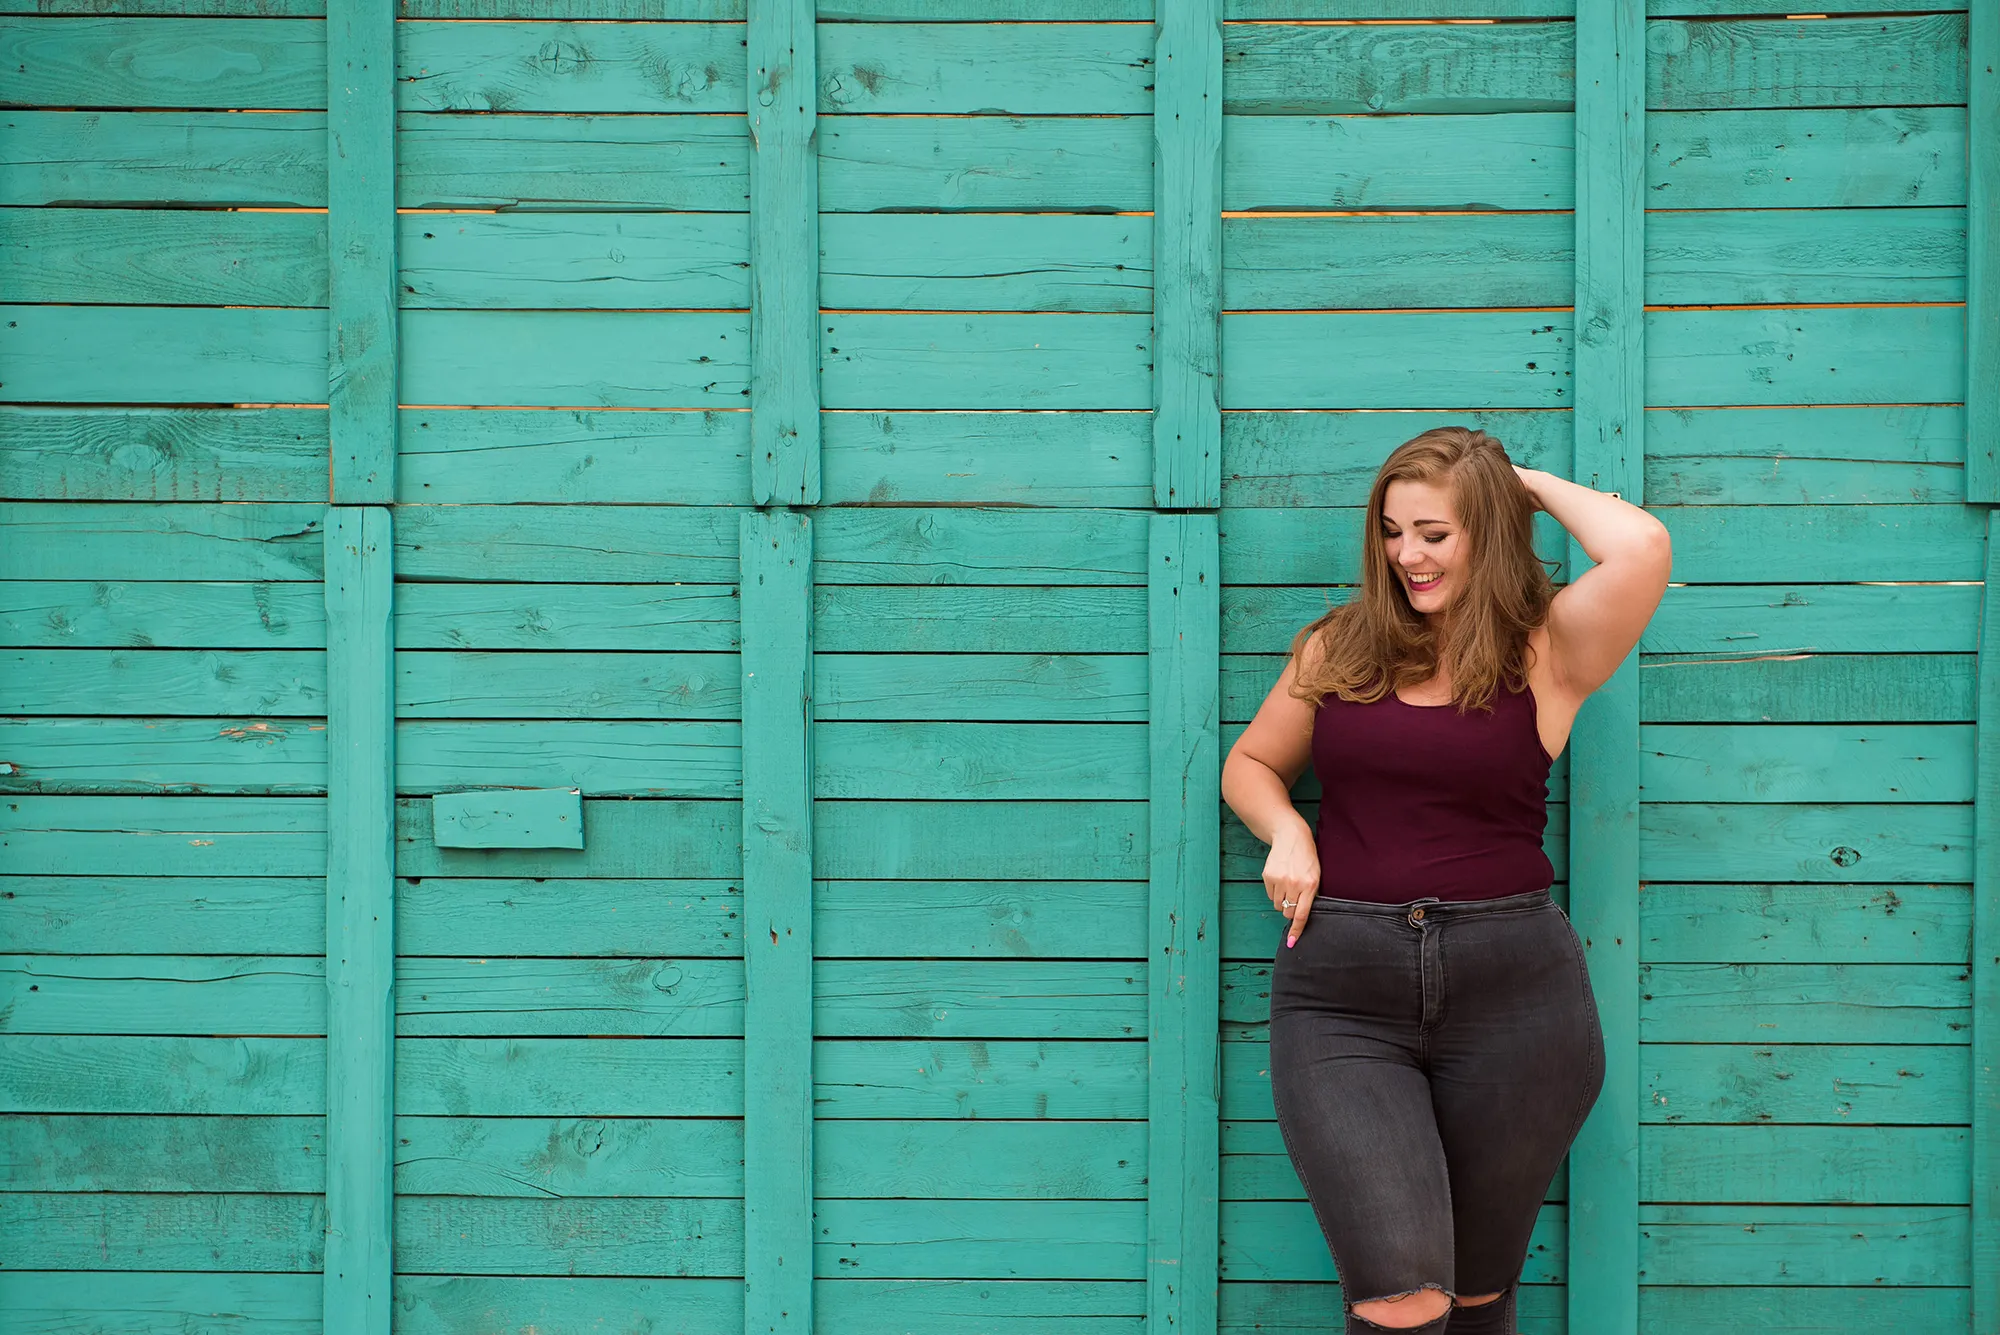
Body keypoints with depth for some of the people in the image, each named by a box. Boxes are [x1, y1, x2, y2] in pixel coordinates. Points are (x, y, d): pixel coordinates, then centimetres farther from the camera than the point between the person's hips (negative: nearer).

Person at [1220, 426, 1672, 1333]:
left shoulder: (1546, 653, 2)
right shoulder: (1338, 649, 11)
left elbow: (1640, 548, -16)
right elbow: (1250, 763, 23)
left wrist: (1536, 486, 2)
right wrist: (1284, 833, 2)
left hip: (1511, 991, 0)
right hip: (1342, 994, 1)